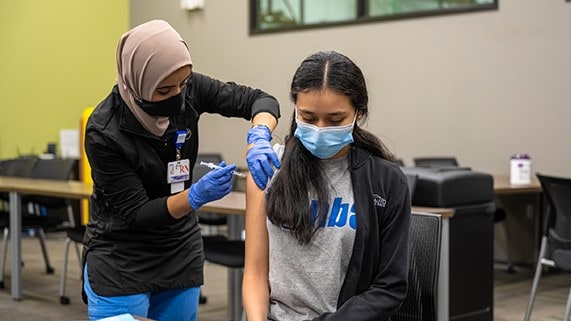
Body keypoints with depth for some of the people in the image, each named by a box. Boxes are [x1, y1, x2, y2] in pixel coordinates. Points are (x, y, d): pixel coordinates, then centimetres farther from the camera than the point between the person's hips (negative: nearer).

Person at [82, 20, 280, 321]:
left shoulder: (188, 88, -14)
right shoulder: (105, 131, -25)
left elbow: (259, 99, -9)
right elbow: (136, 214, -21)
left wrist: (259, 138, -30)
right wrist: (197, 196, -35)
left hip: (181, 254, 5)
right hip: (120, 263, -4)